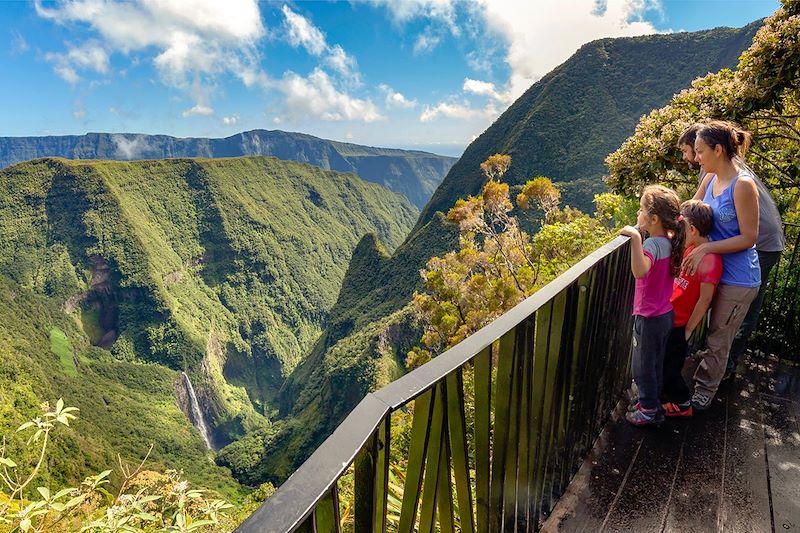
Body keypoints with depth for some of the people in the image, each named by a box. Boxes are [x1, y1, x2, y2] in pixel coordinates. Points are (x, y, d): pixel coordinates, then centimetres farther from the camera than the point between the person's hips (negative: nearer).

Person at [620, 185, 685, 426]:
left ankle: (649, 410, 22)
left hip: (649, 318, -9)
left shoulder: (653, 244, -27)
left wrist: (636, 237, -52)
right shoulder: (669, 241, -1)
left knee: (643, 367, 9)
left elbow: (639, 271, -48)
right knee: (656, 363, 23)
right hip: (665, 314, 9)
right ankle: (653, 402, 39)